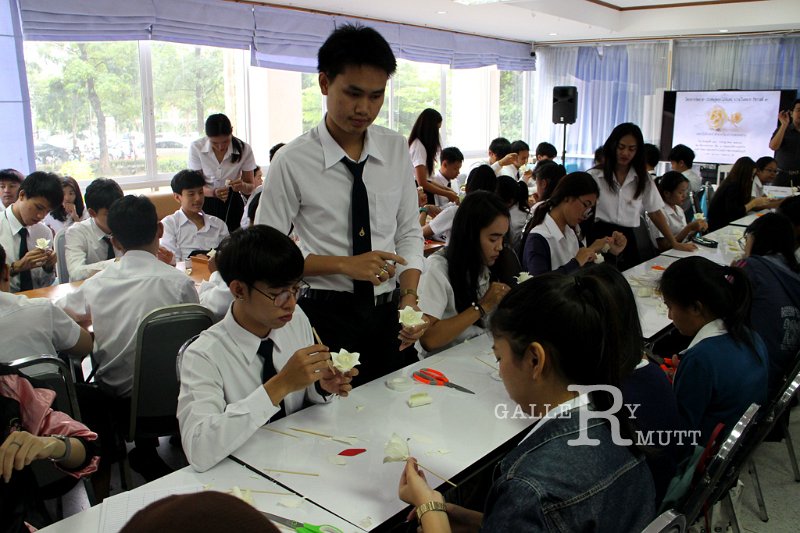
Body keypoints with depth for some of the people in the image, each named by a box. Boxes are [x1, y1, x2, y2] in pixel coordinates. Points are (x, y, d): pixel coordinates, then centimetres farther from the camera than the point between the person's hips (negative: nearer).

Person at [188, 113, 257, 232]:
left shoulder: (244, 149, -10)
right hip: (205, 203, 0)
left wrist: (242, 186, -27)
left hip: (232, 204, 1)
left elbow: (251, 186, -3)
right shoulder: (196, 147, -11)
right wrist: (213, 192, -30)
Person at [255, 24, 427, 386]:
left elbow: (409, 232, 5)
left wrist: (409, 295, -9)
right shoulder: (292, 161, -11)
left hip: (388, 313, 4)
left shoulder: (397, 149, 1)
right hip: (326, 315, -3)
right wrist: (345, 264, -18)